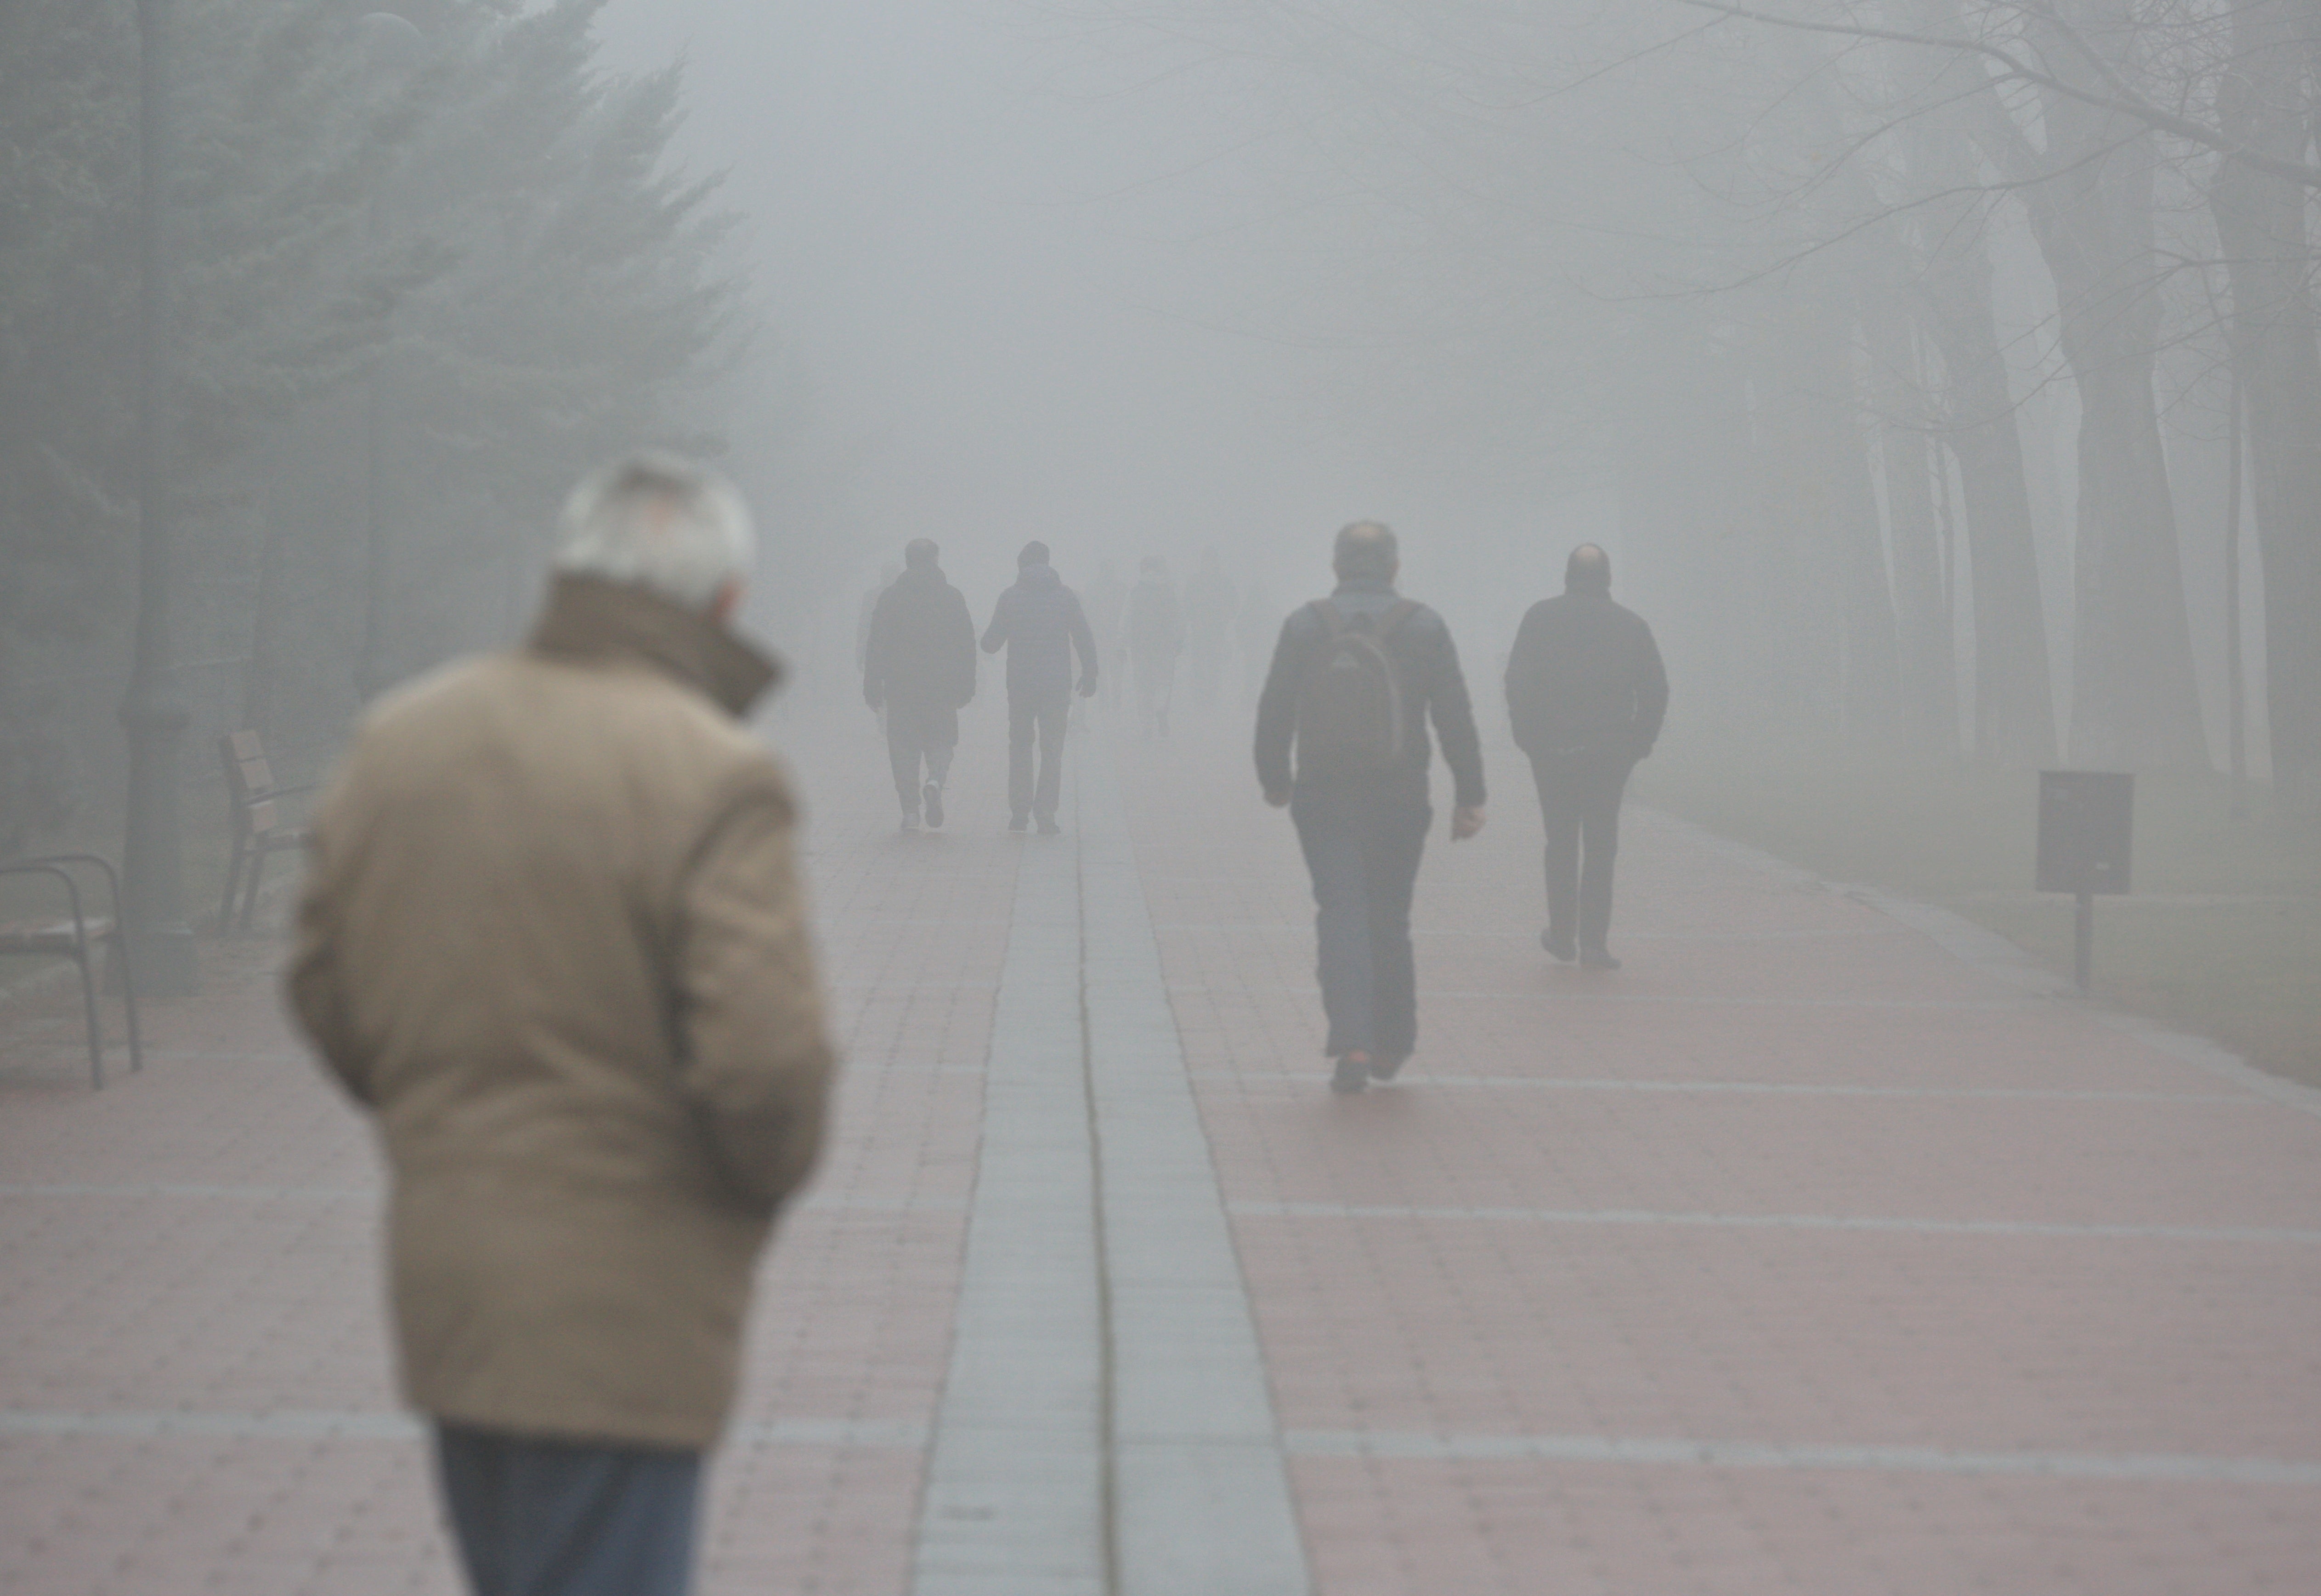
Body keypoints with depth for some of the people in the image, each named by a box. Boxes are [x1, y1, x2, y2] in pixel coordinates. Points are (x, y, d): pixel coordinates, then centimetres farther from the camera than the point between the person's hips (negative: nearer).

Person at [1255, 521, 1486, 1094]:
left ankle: (1352, 1041, -18)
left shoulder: (1305, 626, 0)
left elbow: (1275, 712, 3)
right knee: (1390, 918, 13)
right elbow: (1455, 718, -3)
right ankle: (1391, 1043, 20)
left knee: (1341, 913, -2)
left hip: (1325, 799, -1)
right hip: (1400, 801, 1)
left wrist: (1274, 779, 17)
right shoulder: (1424, 627, -1)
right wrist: (1470, 797, 0)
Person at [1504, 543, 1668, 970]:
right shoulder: (1631, 625, 2)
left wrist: (1527, 735, 2)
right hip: (1610, 754, 0)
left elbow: (1518, 684, -6)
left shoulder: (1541, 619, -2)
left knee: (1561, 846, 13)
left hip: (1552, 753, 0)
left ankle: (1562, 935, 17)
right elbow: (1655, 691, 2)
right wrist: (1640, 742, 9)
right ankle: (1593, 943, 0)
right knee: (1601, 848, 5)